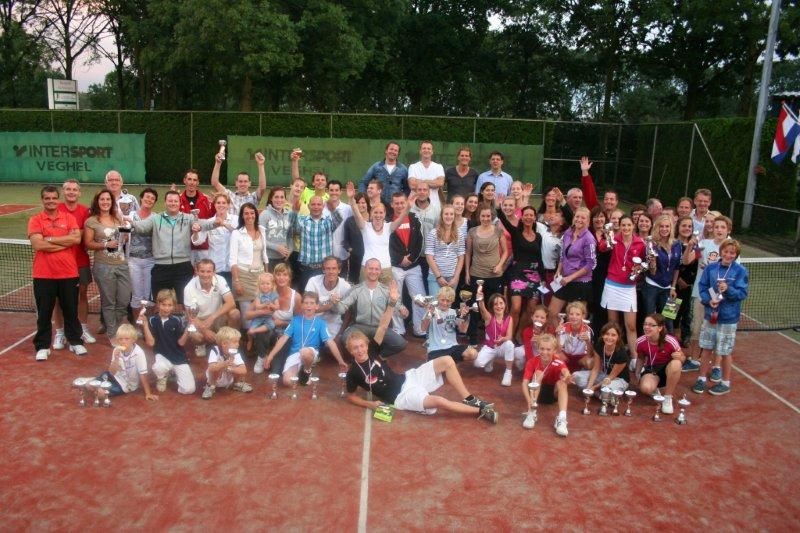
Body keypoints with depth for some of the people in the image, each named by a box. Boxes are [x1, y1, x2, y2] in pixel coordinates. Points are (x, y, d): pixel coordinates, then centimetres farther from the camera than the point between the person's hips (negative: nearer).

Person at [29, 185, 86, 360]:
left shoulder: (69, 218, 6)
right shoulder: (35, 220, -1)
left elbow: (77, 238, -10)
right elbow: (37, 244, -15)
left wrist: (50, 239, -11)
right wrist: (66, 242, -10)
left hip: (68, 273, 1)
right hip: (43, 275, -1)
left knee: (71, 310, 11)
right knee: (44, 312, 7)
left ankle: (75, 342, 23)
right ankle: (42, 346, 17)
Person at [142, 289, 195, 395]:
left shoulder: (177, 321, -5)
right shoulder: (152, 320, -5)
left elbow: (181, 342, -6)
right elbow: (150, 343, -12)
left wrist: (188, 328, -20)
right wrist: (145, 324, -18)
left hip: (179, 358, 1)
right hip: (162, 356, -1)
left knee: (189, 389, -11)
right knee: (158, 368, -40)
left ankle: (174, 373, 22)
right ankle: (162, 378, 1)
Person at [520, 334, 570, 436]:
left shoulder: (558, 362, -24)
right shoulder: (532, 362, -20)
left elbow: (565, 371, -49)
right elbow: (525, 382, -30)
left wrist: (567, 376, -74)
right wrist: (529, 399, -48)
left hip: (553, 393, 0)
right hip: (538, 392, 1)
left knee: (561, 382, -32)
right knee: (538, 373, -29)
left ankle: (561, 419, -44)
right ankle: (531, 413, -37)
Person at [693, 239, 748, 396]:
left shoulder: (741, 271, -9)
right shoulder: (710, 268, 0)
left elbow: (742, 293, -12)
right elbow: (702, 288, 2)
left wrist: (728, 289, -29)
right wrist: (709, 300, -16)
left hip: (728, 317, -3)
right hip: (710, 314, 3)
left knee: (726, 351, 8)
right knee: (707, 348, 13)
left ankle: (725, 383, 24)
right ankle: (702, 379, 25)